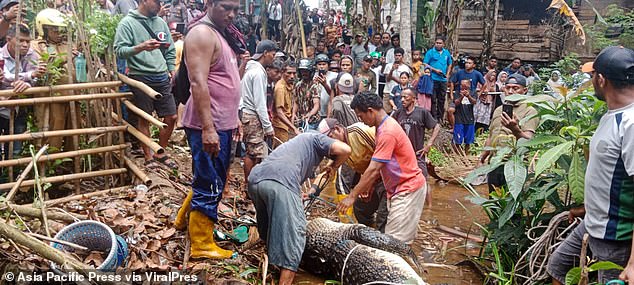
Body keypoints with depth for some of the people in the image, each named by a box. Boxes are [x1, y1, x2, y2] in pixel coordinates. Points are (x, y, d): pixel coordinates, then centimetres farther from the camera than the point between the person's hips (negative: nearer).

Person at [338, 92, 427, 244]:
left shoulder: (387, 132, -23)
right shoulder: (384, 126, 9)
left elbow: (373, 170, -25)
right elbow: (378, 165, 13)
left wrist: (352, 196, -20)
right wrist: (369, 185, 9)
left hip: (408, 189, -10)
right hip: (400, 188, 10)